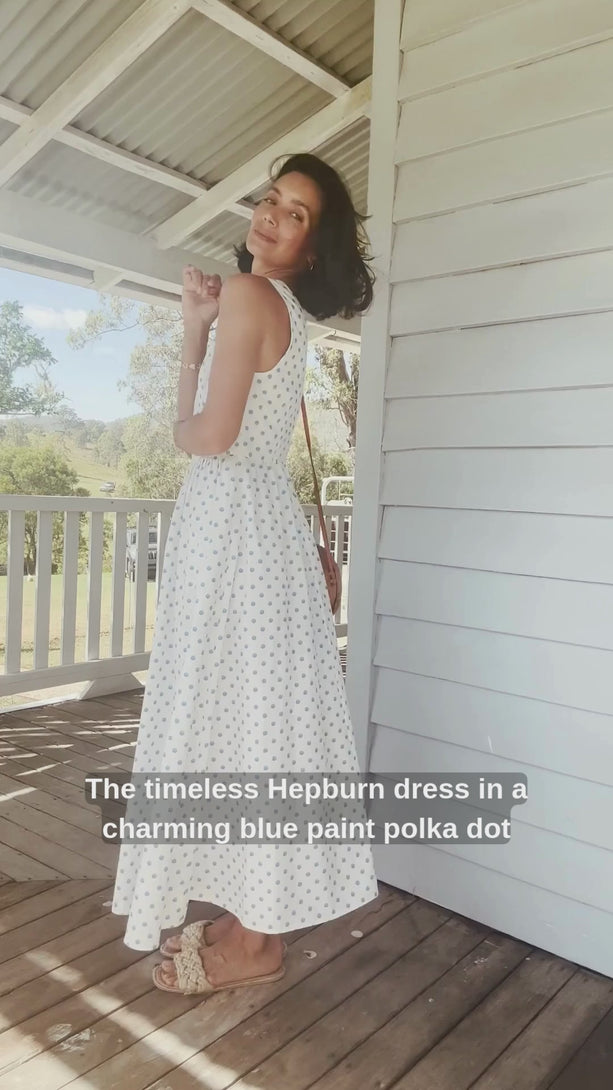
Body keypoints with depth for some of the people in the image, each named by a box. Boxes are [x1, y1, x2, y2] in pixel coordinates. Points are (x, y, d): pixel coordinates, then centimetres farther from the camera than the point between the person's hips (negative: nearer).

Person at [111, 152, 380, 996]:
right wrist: (194, 328, 13)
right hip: (249, 522, 10)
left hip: (236, 523, -10)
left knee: (238, 716, -3)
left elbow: (209, 432, -18)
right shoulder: (281, 311, 21)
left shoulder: (248, 293, -8)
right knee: (249, 715, 12)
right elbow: (202, 419, 18)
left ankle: (256, 945, 13)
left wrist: (178, 427, 4)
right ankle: (248, 916, 27)